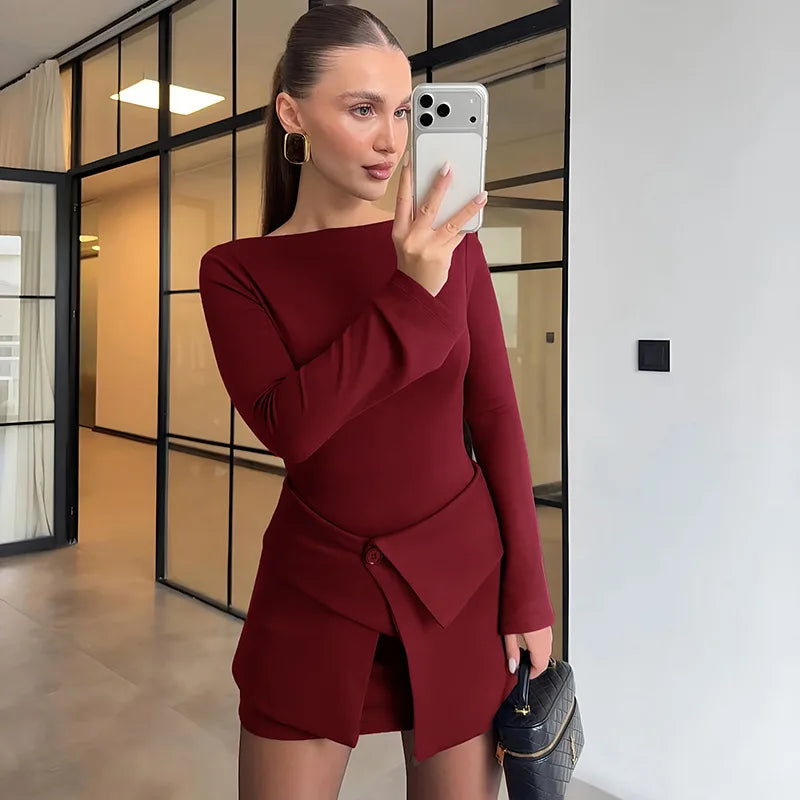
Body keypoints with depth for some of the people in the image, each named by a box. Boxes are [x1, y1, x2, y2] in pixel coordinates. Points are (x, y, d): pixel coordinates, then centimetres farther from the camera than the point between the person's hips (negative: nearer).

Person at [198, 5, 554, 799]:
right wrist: (411, 292, -24)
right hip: (314, 584, 0)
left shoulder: (454, 248, -2)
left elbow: (496, 420, -1)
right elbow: (291, 427, -18)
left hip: (460, 578, 1)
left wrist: (528, 592, -3)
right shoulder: (235, 271, -4)